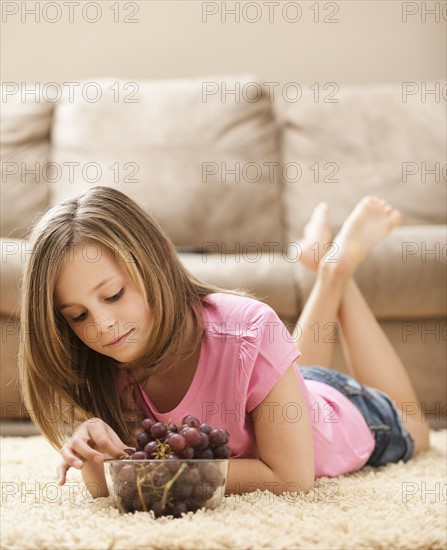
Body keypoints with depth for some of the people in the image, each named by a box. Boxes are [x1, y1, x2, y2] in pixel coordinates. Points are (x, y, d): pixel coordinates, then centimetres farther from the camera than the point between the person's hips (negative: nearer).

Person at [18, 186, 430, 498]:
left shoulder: (248, 332, -46)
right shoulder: (102, 369, -31)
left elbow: (291, 478, -41)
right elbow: (104, 488, -26)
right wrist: (93, 456, -47)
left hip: (346, 415, -3)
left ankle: (341, 263, 36)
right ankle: (327, 274, 42)